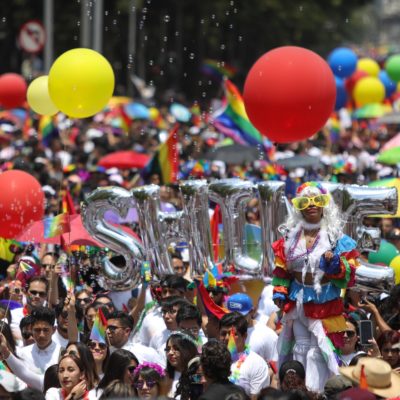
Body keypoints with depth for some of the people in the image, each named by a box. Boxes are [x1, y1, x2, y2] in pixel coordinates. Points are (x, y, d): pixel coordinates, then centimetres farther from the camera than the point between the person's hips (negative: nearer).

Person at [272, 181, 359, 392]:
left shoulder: (337, 238, -7)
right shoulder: (291, 236, 4)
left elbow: (348, 275, -9)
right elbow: (282, 268, 10)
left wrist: (335, 265, -28)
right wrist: (279, 291, 0)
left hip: (325, 302, -4)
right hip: (298, 301, 4)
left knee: (318, 351, -6)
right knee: (300, 347, 13)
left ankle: (314, 391, -3)